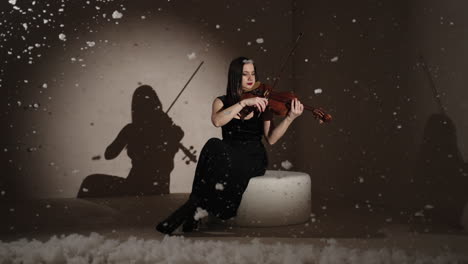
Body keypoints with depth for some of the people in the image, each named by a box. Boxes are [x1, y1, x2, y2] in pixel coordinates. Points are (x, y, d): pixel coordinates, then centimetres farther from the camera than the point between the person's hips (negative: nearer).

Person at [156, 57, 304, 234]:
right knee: (215, 146, -34)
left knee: (215, 147, -33)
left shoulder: (261, 103, 7)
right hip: (227, 156, 1)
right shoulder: (222, 102, 9)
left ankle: (194, 207, -23)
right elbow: (217, 121, -16)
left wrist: (290, 118, -18)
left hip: (254, 158, -1)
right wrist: (243, 103, -22)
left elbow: (271, 138, -4)